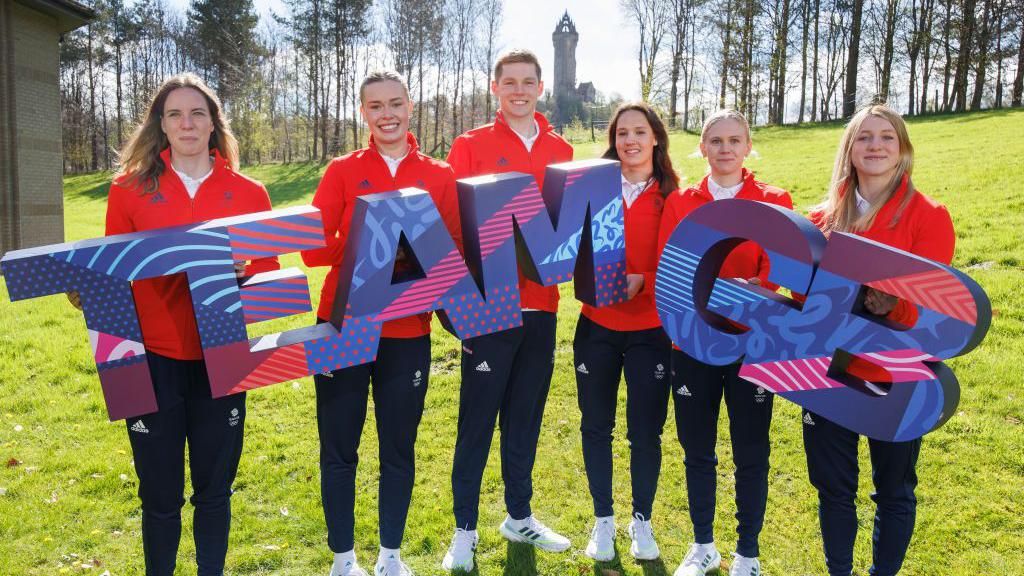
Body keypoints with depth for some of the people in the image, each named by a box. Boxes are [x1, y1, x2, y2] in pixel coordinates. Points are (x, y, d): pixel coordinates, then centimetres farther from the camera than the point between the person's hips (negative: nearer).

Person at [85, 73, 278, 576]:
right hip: (153, 360, 0)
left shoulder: (248, 193, 4)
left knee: (214, 488, 13)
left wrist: (244, 274, -15)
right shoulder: (129, 189, 3)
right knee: (160, 495, 10)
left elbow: (269, 270, 5)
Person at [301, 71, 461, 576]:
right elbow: (313, 248, -7)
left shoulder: (440, 176, 5)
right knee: (338, 449, 8)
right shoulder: (342, 170, 3)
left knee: (399, 448, 11)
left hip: (407, 334, 1)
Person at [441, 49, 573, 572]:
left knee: (527, 416, 14)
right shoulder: (470, 146, -1)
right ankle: (465, 529, 17)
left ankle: (519, 517, 30)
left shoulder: (562, 151, 11)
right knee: (477, 419, 3)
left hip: (541, 303, 4)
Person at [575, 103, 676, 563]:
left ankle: (642, 521, 28)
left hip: (651, 330, -1)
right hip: (596, 326, 1)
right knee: (596, 426, 10)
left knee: (645, 430, 6)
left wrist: (640, 280, -20)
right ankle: (603, 520, 28)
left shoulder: (672, 196, 0)